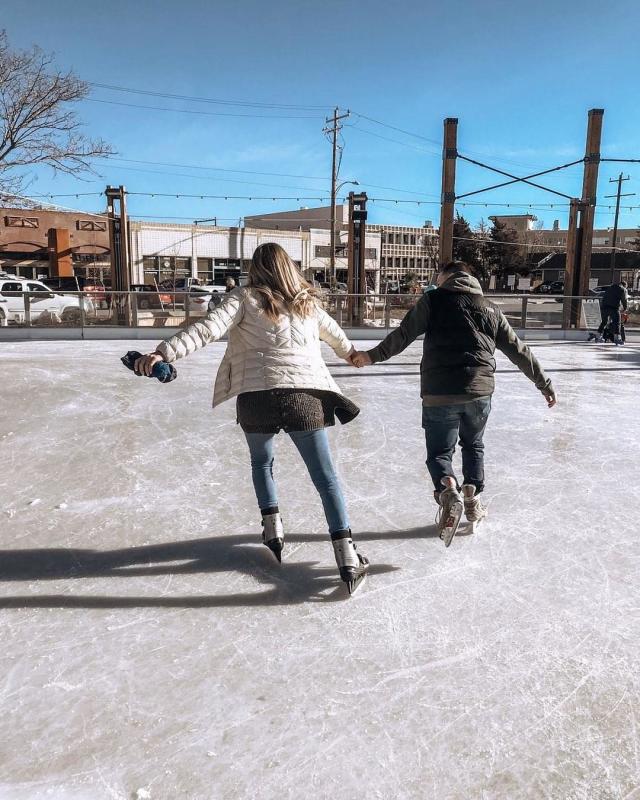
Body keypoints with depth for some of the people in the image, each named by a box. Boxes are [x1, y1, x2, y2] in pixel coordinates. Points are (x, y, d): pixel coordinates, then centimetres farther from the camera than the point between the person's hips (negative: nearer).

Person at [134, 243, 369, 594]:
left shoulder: (245, 298, 5)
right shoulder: (306, 303, 17)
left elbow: (208, 328, -11)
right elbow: (333, 332, 36)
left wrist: (164, 352, -18)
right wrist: (350, 352, 56)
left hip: (256, 396, -1)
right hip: (304, 396, 1)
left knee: (261, 462, 28)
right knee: (325, 477, 8)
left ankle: (273, 528, 25)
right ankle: (347, 558, 4)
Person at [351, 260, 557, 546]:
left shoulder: (433, 299, 6)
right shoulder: (489, 309, 16)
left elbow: (405, 333, -6)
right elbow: (519, 351, 18)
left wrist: (373, 356, 1)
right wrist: (544, 384, 26)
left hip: (439, 393, -3)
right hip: (479, 391, 3)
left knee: (439, 451, 10)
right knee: (473, 445, 27)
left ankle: (448, 489, -19)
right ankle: (473, 499, 23)